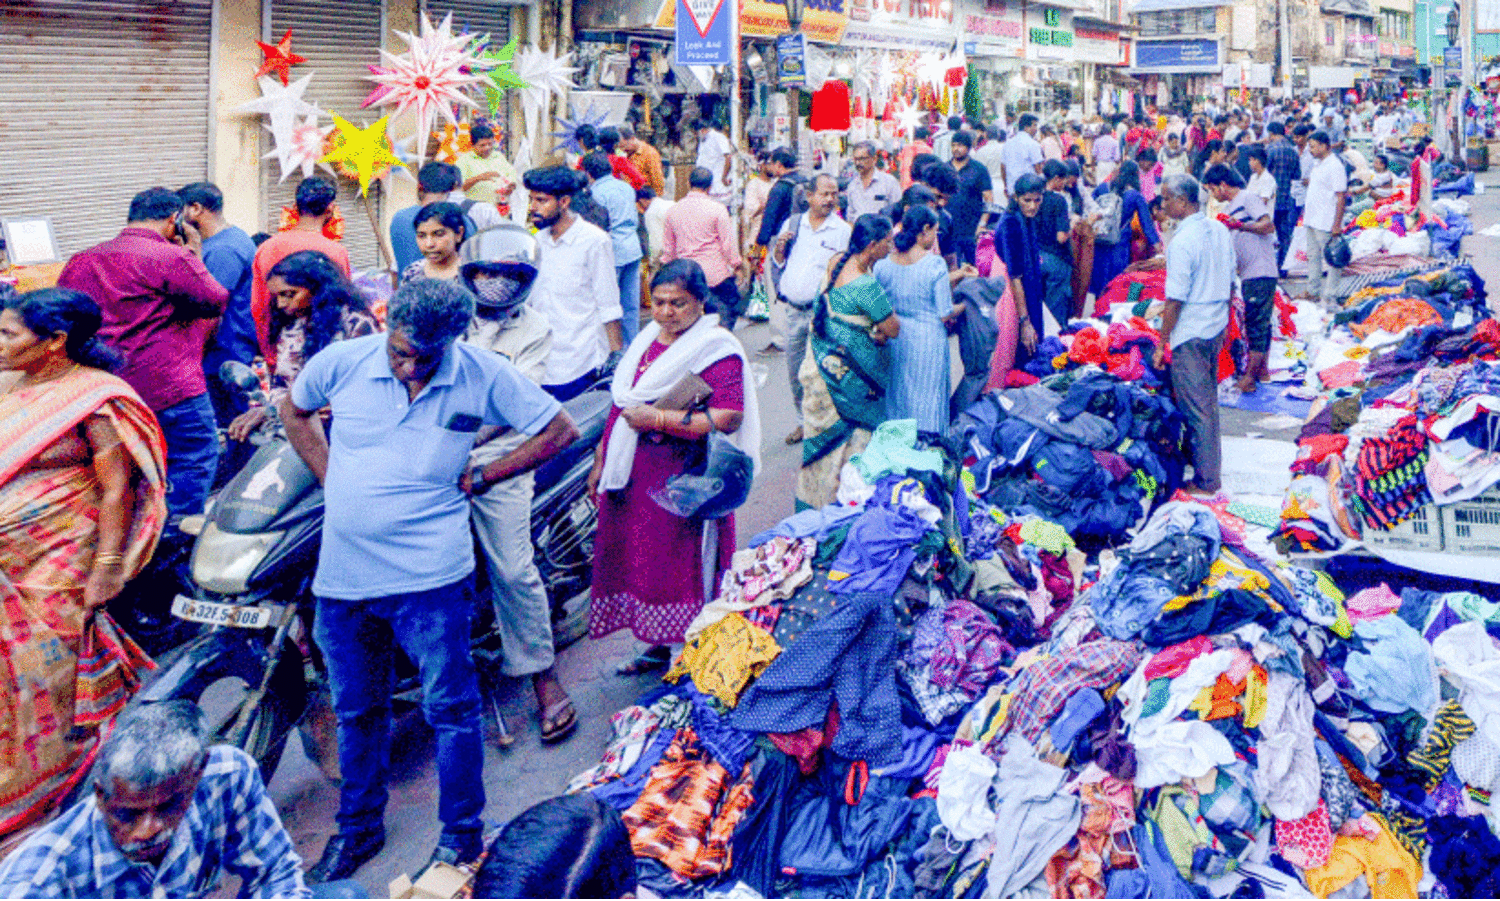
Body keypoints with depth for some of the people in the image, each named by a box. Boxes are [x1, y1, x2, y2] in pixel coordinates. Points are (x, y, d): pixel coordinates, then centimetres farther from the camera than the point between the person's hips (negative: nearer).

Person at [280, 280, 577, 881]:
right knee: (356, 711, 16)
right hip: (342, 575, 3)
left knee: (450, 708, 3)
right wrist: (329, 476, 6)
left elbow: (561, 430, -1)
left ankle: (461, 835, 20)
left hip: (428, 576, -3)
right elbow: (294, 409, 18)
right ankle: (358, 828, 35)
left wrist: (478, 478, -3)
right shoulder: (342, 362, -3)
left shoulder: (482, 375, -8)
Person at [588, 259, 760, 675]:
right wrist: (601, 461, 20)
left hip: (685, 479, -7)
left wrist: (658, 419, -22)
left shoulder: (718, 350, -11)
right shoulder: (646, 341, 13)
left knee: (683, 558, -3)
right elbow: (622, 404, 21)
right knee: (640, 553, 11)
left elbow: (728, 417, -21)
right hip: (635, 476, 7)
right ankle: (660, 644, 25)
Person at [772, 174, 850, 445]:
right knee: (794, 369, 12)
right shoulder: (792, 224, 10)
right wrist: (780, 247, -4)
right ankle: (803, 421, 27)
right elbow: (777, 262, 15)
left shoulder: (843, 230, -3)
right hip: (794, 309, 4)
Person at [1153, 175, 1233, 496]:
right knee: (1208, 398, 21)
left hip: (1191, 333, -8)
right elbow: (1229, 281, 12)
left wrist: (1162, 343, -13)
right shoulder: (1220, 229, 3)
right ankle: (1208, 464, 34)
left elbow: (1175, 300, -20)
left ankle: (1206, 481, 9)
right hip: (1217, 325, 8)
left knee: (1196, 406, 2)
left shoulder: (1182, 242, -22)